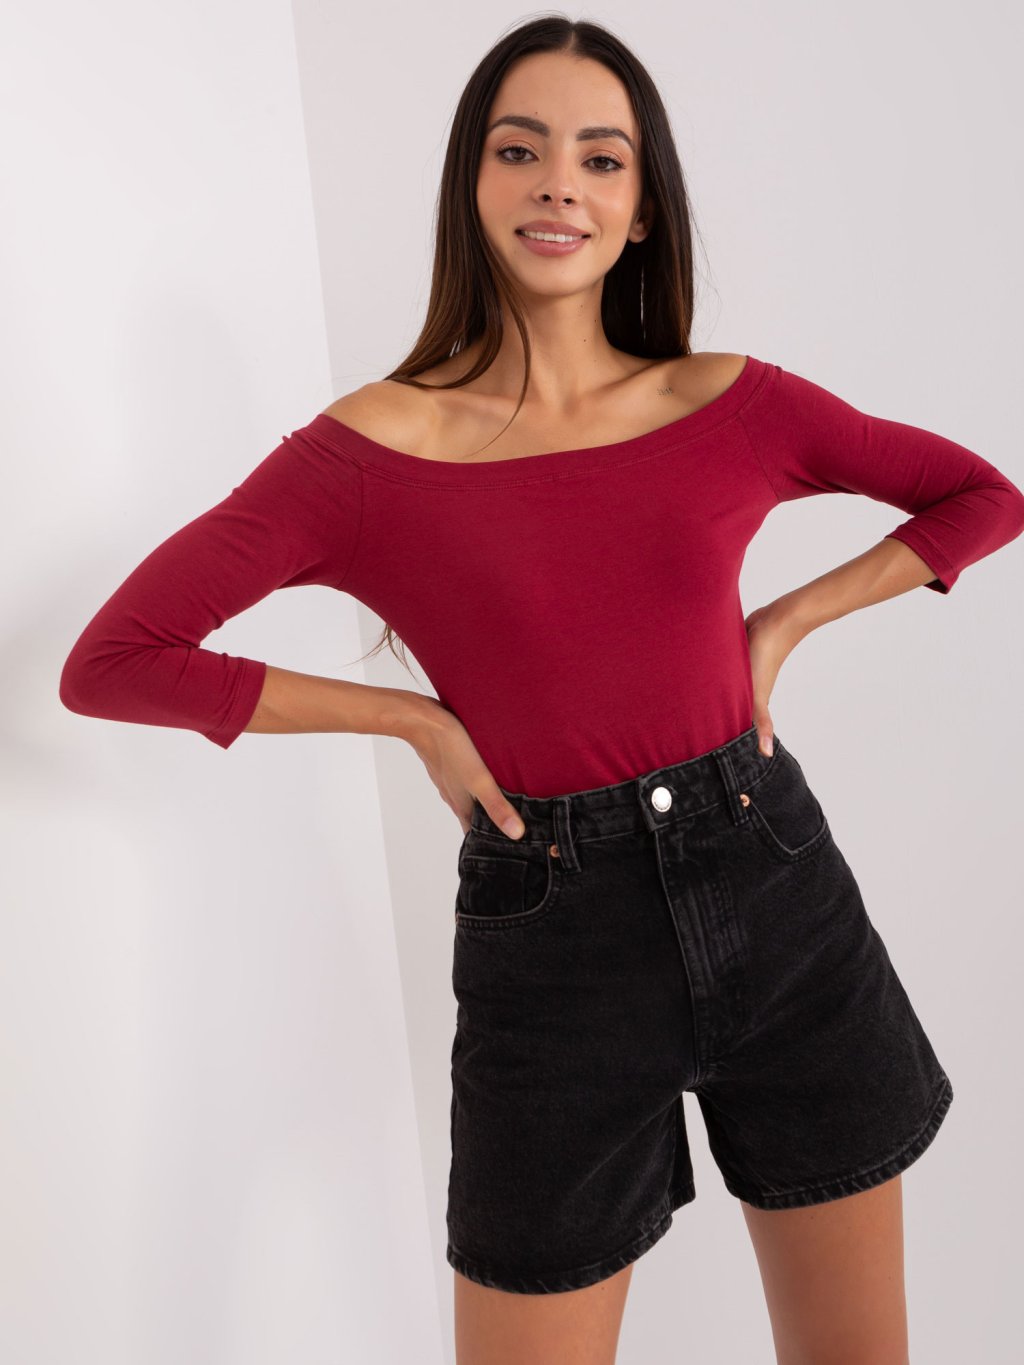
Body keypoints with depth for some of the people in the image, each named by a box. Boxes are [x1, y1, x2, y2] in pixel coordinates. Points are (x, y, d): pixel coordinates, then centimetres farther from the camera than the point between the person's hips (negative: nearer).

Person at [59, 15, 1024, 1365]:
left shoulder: (733, 404, 0)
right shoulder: (371, 450, -8)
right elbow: (109, 662, -8)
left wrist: (790, 618, 0)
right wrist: (418, 718, -9)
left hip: (778, 896, 3)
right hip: (551, 940, -2)